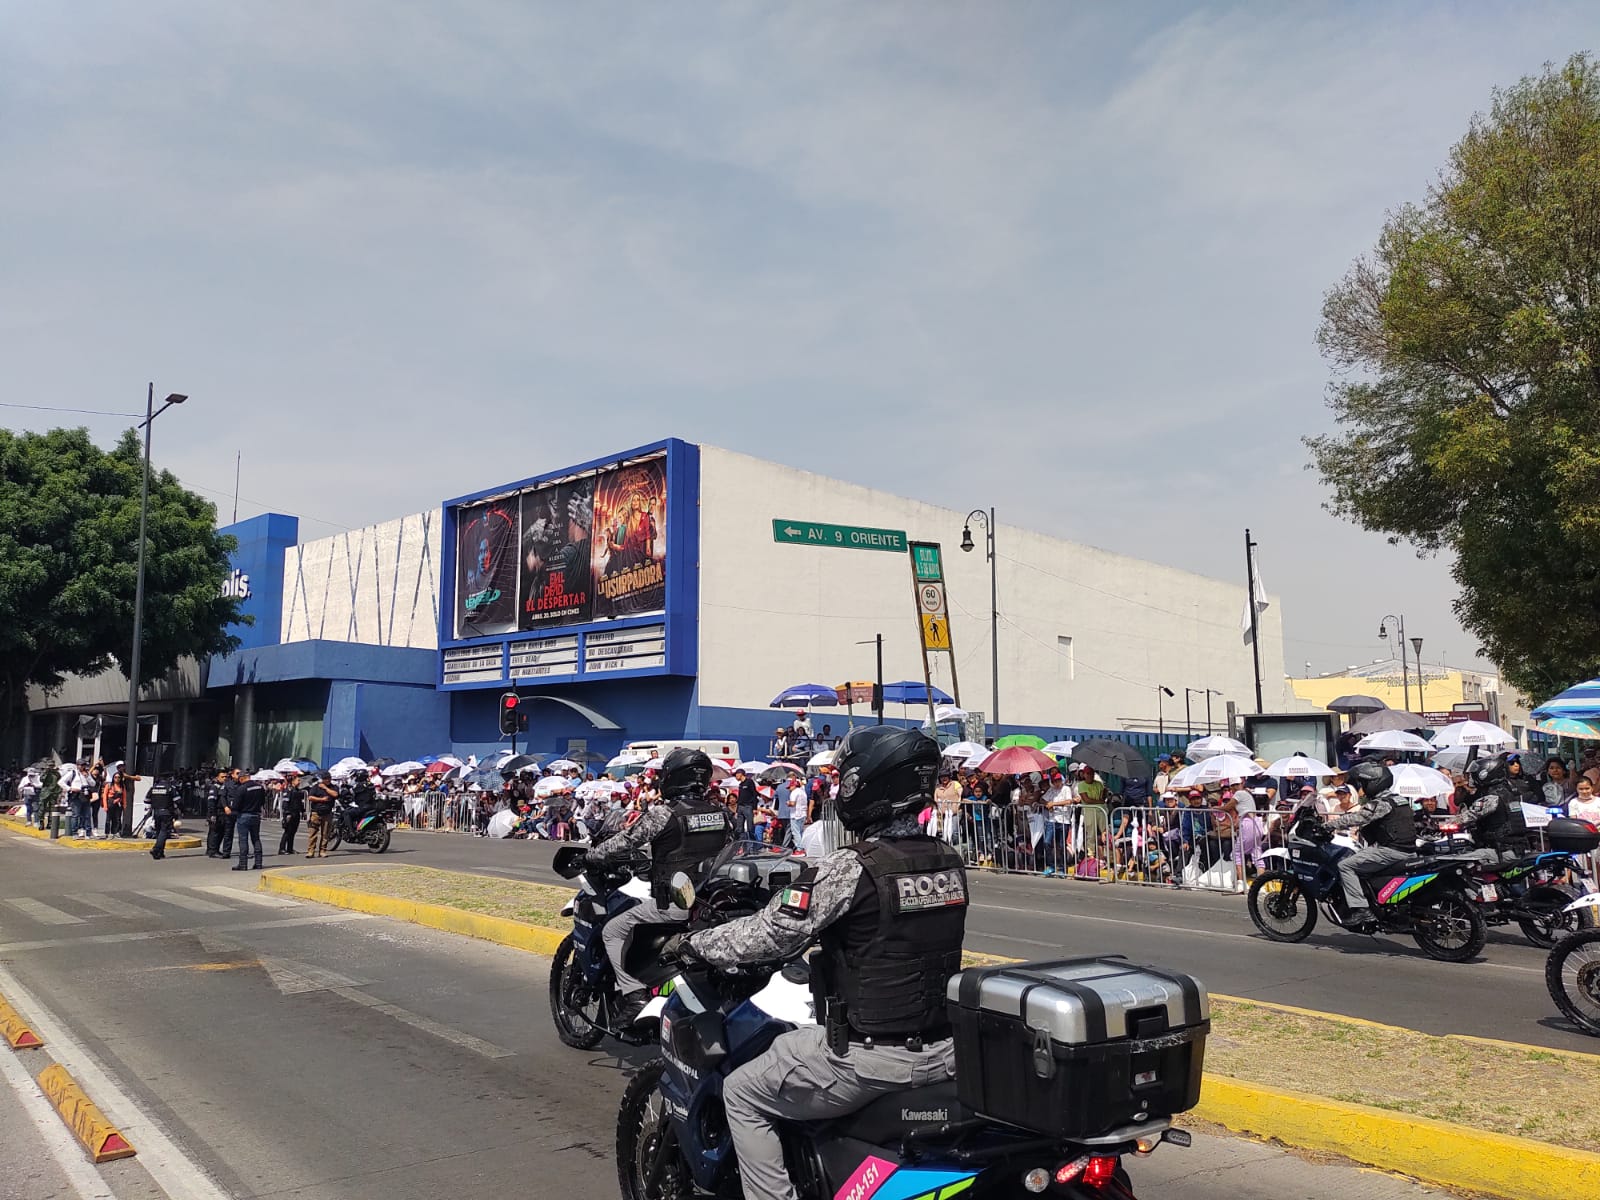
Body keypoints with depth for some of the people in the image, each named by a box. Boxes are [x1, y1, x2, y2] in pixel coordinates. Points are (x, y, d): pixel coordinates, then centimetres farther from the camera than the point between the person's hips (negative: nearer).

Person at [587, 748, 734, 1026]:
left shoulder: (663, 814, -12)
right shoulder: (720, 813, 6)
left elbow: (624, 843, -8)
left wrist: (589, 858, 9)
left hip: (674, 903, -7)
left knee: (613, 932, 6)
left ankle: (634, 996, -6)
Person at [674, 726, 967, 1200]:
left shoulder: (850, 869, -19)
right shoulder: (951, 862, 2)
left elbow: (767, 936, -14)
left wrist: (691, 942, 3)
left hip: (870, 1057, -7)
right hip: (944, 1050, 7)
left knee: (743, 1094, 13)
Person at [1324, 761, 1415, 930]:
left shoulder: (1380, 803, -13)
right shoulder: (1391, 799, 18)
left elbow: (1356, 818, -20)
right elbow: (1361, 814, 23)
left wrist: (1327, 825, -16)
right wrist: (1336, 822, 16)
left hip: (1391, 850, -10)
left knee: (1345, 865, -12)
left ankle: (1360, 910, -18)